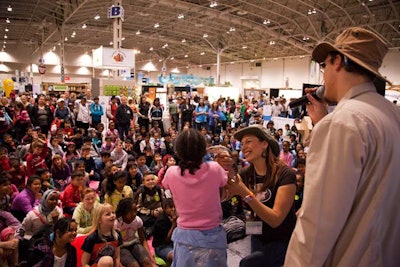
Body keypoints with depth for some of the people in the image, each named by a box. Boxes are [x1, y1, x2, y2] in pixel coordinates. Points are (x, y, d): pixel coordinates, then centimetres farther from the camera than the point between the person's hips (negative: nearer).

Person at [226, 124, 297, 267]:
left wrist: (246, 194, -33)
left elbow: (275, 219, -24)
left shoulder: (285, 174, -21)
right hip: (258, 238, 6)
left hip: (283, 241, -5)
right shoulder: (246, 173, -3)